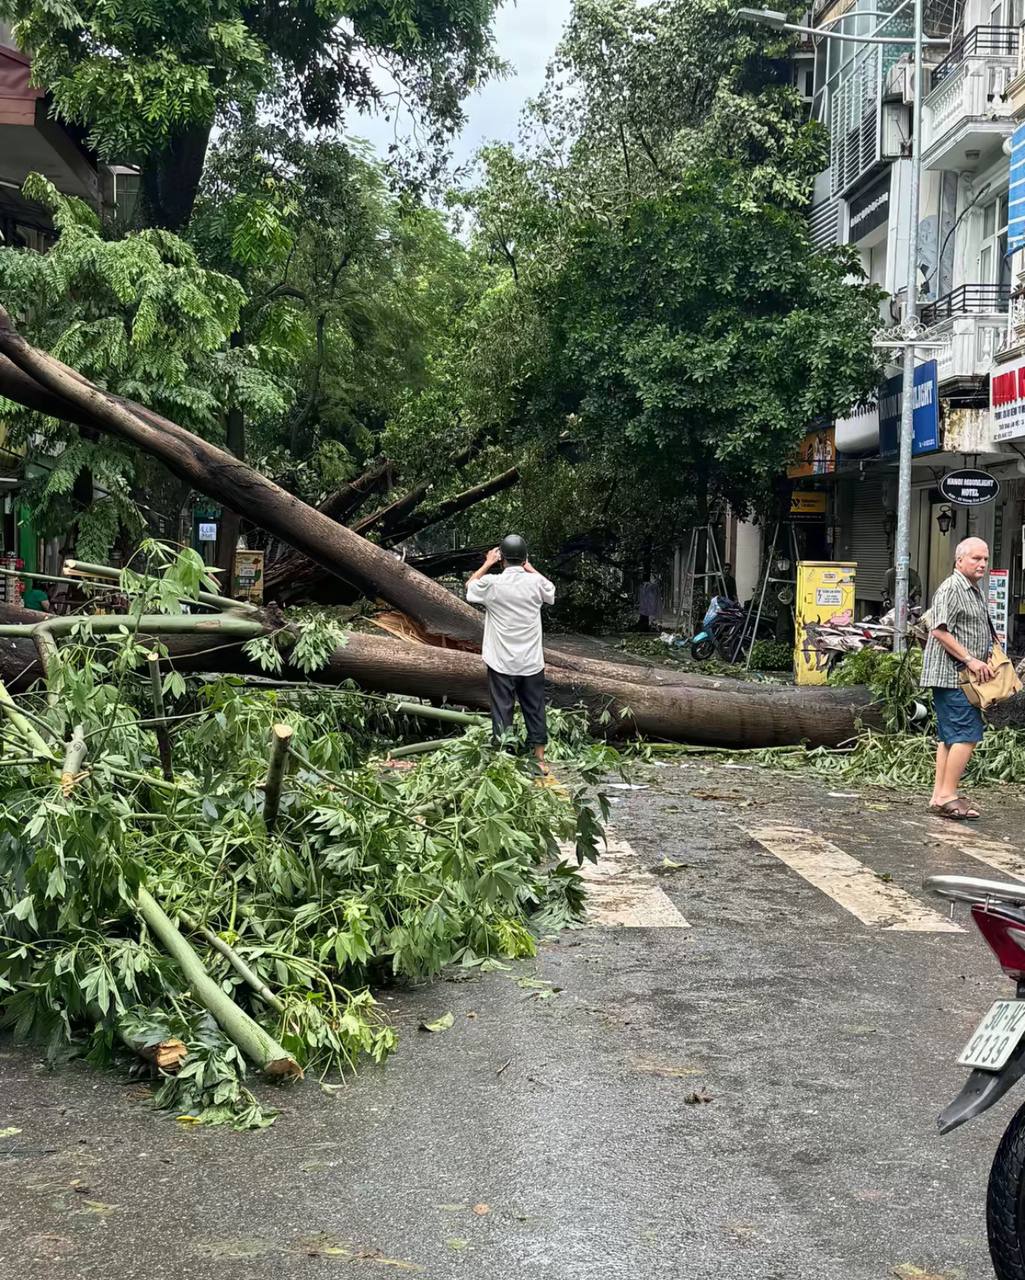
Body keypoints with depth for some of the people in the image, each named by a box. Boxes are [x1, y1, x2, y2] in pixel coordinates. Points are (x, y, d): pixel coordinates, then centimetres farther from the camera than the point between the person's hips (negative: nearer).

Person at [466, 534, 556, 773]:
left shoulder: (492, 583, -12)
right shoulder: (536, 582, -7)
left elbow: (470, 587, 12)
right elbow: (552, 593, 19)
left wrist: (487, 563, 19)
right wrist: (530, 568, 21)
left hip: (501, 663, -2)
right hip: (531, 662, 2)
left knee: (502, 711, 6)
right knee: (535, 710, 11)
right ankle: (539, 759, 17)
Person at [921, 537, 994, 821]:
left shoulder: (975, 592, 20)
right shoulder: (951, 589, -12)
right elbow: (939, 630, -20)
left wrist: (983, 662, 15)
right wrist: (970, 660, -21)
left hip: (966, 677, 10)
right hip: (952, 675, -10)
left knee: (949, 736, 10)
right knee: (967, 734, -13)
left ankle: (940, 795, 13)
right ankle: (948, 796, -11)